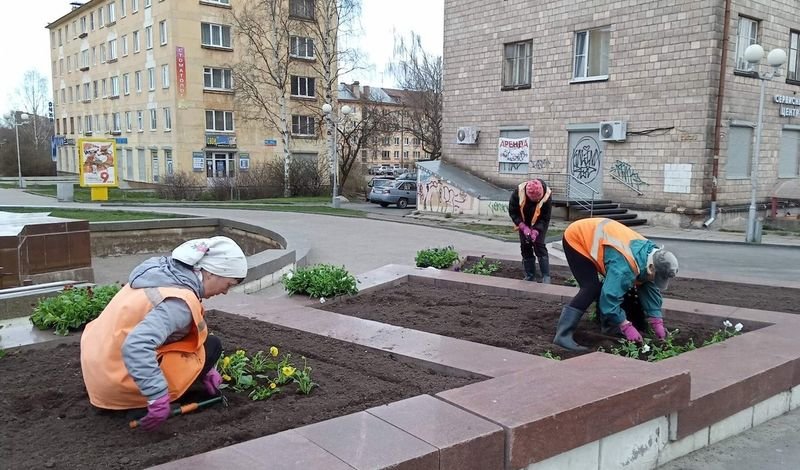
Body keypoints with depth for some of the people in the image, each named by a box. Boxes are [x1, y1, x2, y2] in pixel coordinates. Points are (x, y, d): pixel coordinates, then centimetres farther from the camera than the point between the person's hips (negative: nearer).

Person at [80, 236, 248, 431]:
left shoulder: (165, 271, 2)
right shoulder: (180, 301, -25)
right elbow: (136, 346, -38)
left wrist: (204, 368, 12)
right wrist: (159, 398, -34)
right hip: (119, 382, -8)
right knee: (210, 346, 0)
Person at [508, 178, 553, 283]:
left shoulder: (546, 196, -31)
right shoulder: (518, 192, -30)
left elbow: (545, 218, -21)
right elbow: (513, 211, -19)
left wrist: (536, 230, -34)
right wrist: (523, 227, -28)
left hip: (539, 224, -2)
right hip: (524, 223, 2)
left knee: (539, 246, -13)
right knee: (525, 247, 2)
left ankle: (546, 276, -10)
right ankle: (529, 276, 11)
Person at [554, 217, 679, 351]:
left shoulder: (650, 253, -8)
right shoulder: (625, 264, -36)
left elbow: (650, 289, 1)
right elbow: (611, 295, -34)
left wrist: (657, 323, -2)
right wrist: (626, 326, -26)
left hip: (594, 235, 9)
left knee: (616, 286, 8)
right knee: (591, 289, -20)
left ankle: (607, 327, 22)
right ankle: (563, 335, -21)